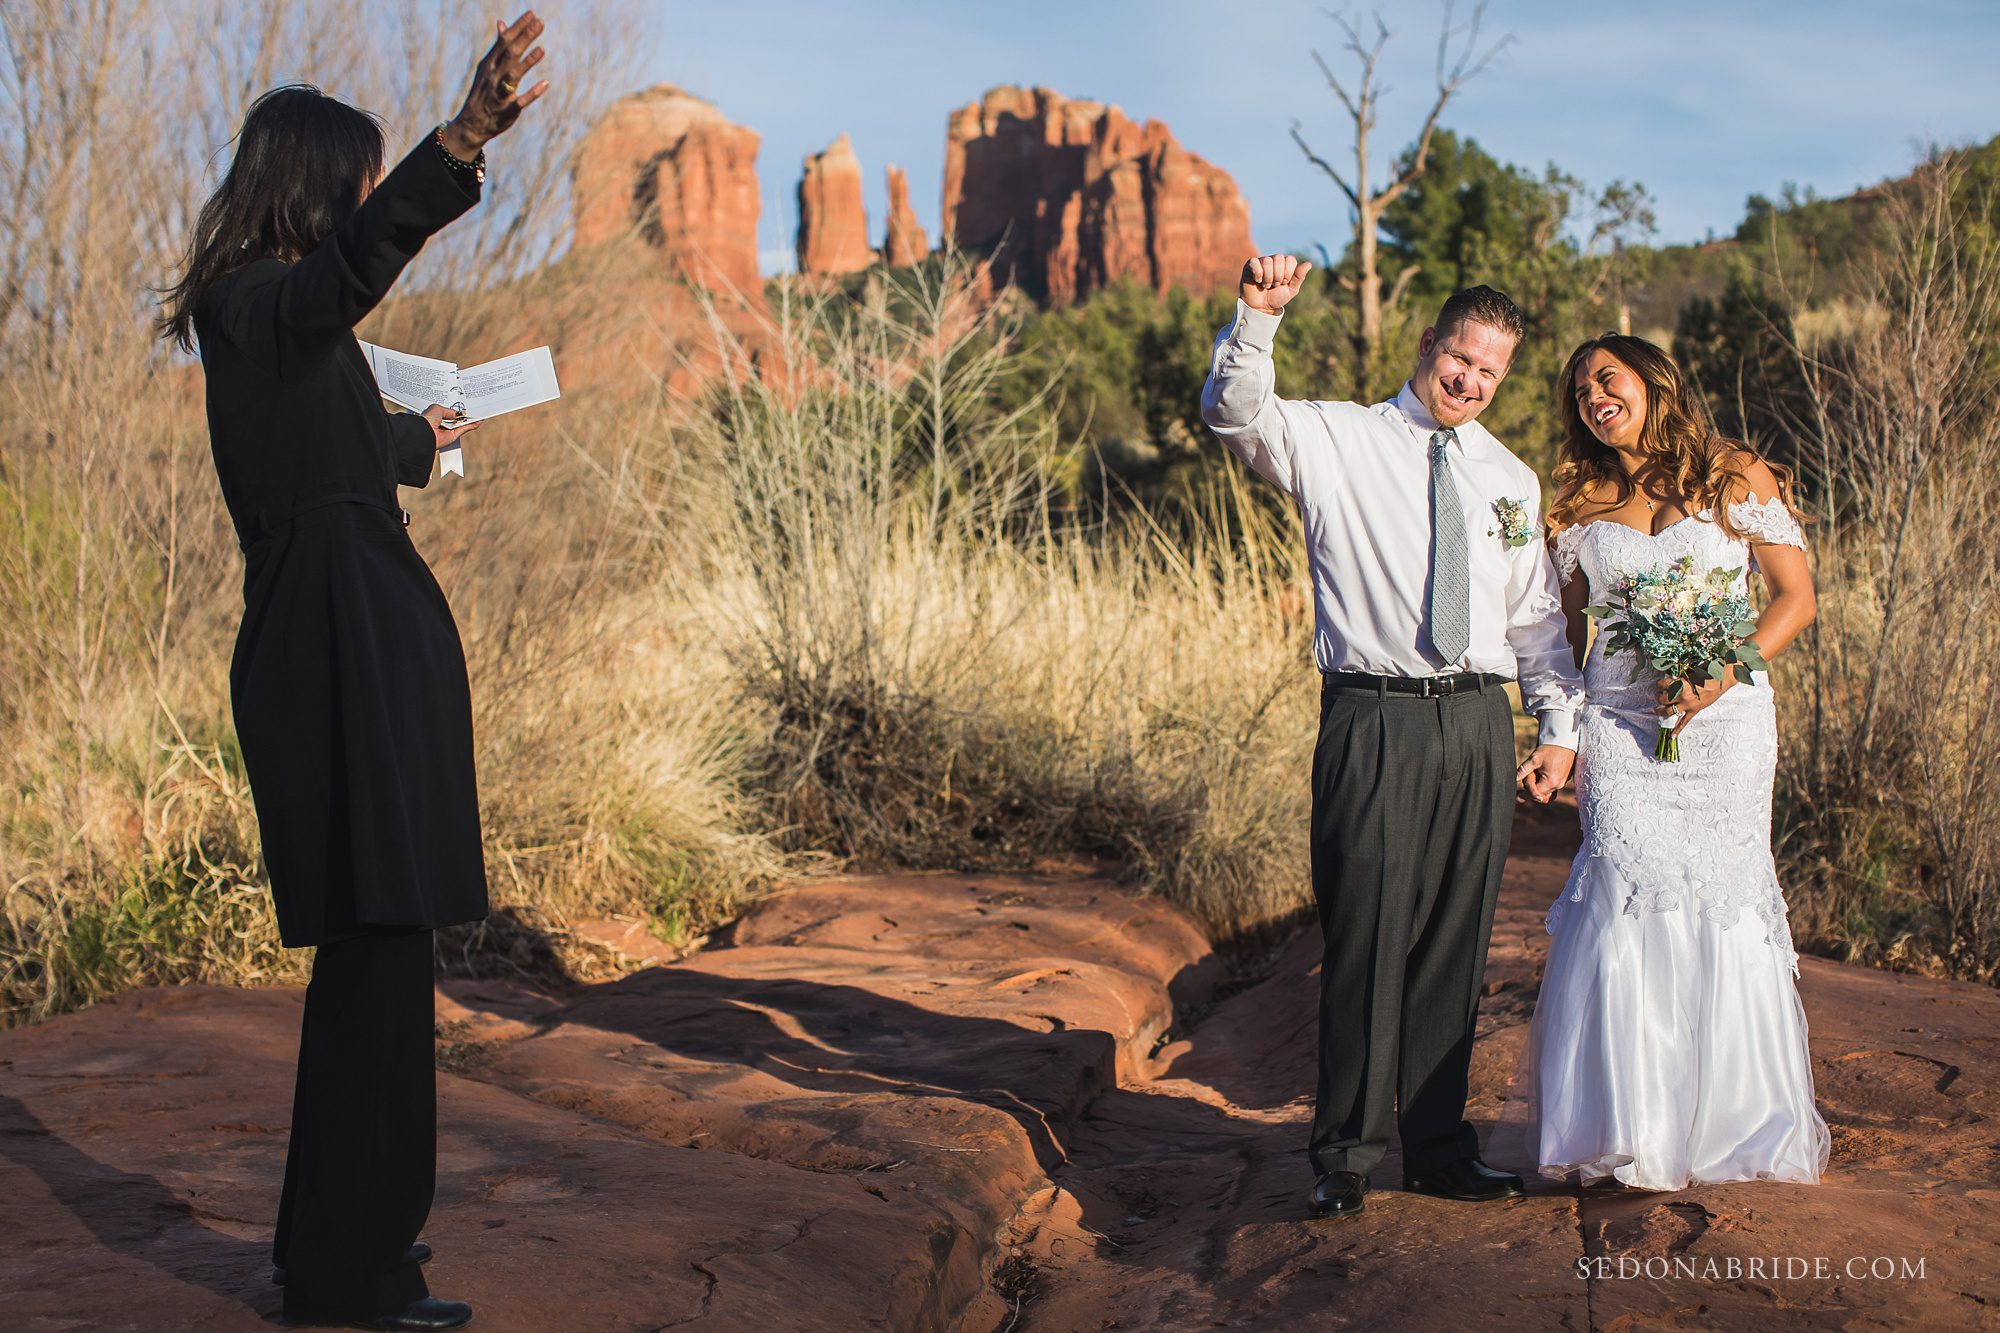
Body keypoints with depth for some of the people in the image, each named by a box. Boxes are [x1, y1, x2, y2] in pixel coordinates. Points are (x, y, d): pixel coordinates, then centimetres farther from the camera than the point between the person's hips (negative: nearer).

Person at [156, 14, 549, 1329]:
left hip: (357, 652, 10)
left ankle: (351, 1227, 28)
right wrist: (464, 140, -51)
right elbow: (364, 251, -36)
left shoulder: (295, 318, 18)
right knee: (374, 947, -9)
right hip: (340, 660, -10)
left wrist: (414, 441, 61)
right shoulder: (258, 308, -12)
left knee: (373, 950, 16)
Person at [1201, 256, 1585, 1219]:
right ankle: (1345, 1154, 7)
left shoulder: (1512, 481, 18)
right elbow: (1235, 413, -14)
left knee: (1455, 944, 9)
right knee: (1367, 939, -5)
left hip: (1478, 724, 4)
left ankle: (1438, 1147, 20)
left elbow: (1537, 615, 21)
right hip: (1376, 721, -4)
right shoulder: (1338, 443, 3)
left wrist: (1562, 726, 14)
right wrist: (1258, 317, -30)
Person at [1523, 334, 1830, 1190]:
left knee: (1721, 901, -4)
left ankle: (1728, 1125, 10)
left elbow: (1796, 596, 3)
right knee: (1630, 899, -12)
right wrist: (1562, 738, 3)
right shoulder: (1582, 506, 13)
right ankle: (1631, 1134, -4)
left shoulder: (1737, 479, 5)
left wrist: (1725, 674, -11)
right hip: (1618, 725, 1)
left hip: (1724, 719, -1)